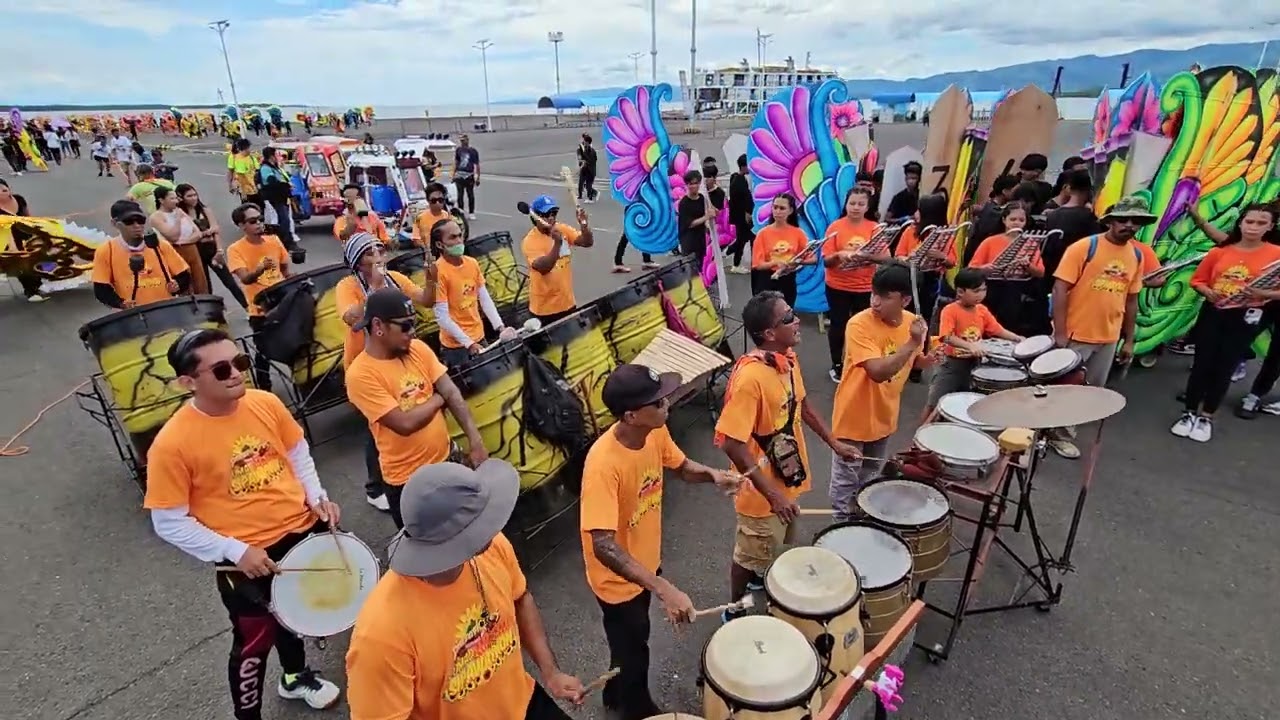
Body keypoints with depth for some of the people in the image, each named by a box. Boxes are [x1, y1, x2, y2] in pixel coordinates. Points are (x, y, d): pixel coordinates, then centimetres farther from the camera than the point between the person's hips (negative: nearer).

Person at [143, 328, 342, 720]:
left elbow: (297, 452, 7)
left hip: (302, 530, 5)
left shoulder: (266, 403, -10)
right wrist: (234, 551, -20)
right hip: (245, 559, -5)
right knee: (254, 642, 12)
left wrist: (317, 496, -6)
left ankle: (296, 676, 56)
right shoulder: (173, 442, -23)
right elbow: (170, 523, -14)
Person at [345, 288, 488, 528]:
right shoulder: (360, 375, -22)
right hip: (407, 478, -5)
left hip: (445, 458, 6)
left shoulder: (418, 349, -3)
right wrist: (438, 399, -9)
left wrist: (475, 439, -17)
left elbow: (452, 393, -7)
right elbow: (405, 424, -26)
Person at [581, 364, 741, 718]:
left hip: (646, 561, 7)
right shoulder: (603, 463, -38)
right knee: (632, 652, 19)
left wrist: (712, 474, -17)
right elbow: (603, 546, -40)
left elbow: (682, 466, 4)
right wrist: (663, 589, -45)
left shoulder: (655, 432, -15)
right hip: (617, 578, -7)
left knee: (634, 643, 30)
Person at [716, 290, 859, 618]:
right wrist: (772, 493, -29)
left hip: (788, 474, 8)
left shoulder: (788, 357, -6)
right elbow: (731, 443, -31)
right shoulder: (750, 376, -33)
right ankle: (736, 611, 39)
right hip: (763, 487, -8)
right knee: (752, 554, 15)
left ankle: (761, 580, 57)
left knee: (776, 545, 30)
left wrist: (834, 443, 12)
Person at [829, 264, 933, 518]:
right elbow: (878, 371, -35)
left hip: (884, 416, 6)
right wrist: (912, 343, -36)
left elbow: (912, 361, 11)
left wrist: (930, 359, -9)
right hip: (854, 417, -6)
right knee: (845, 481, 10)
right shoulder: (859, 324, -26)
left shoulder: (911, 322, -6)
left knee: (871, 480, 26)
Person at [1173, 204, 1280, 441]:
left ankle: (1206, 417, 18)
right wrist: (1208, 292, -12)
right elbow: (1197, 280, 7)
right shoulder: (1219, 252, 0)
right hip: (1212, 313, 1)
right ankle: (1189, 413, 17)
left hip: (1245, 318, -1)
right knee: (1202, 364, 5)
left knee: (1225, 368, 5)